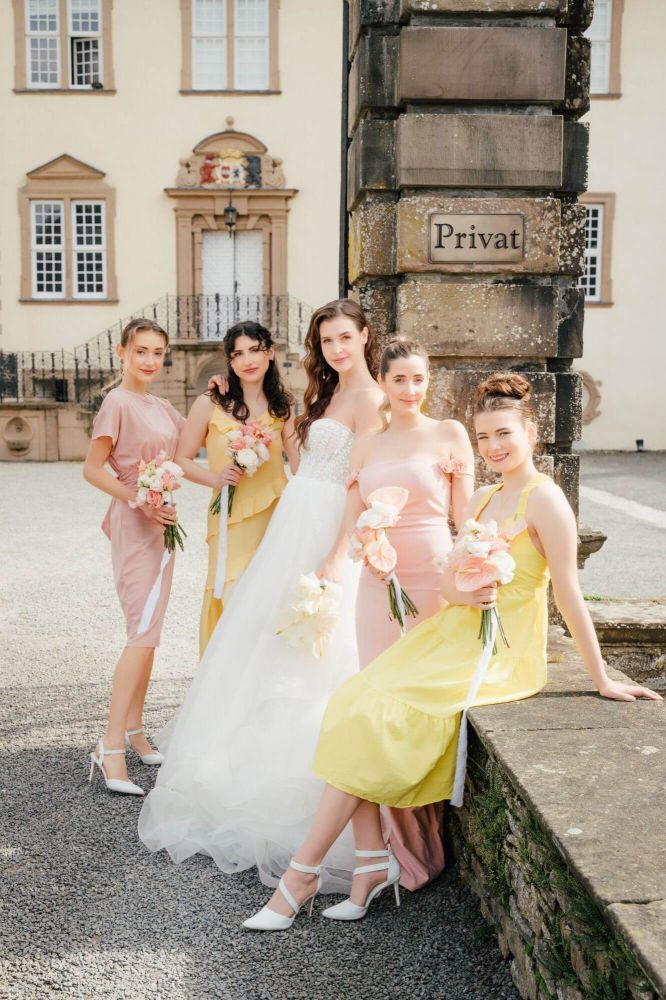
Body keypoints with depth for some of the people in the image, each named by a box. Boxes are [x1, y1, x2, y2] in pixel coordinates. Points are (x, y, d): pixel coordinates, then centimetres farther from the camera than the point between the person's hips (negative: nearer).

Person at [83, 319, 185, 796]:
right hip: (134, 525, -9)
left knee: (148, 633, 12)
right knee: (144, 634, -14)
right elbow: (92, 468, -13)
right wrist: (142, 501, -20)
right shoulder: (118, 403, -11)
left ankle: (134, 731, 22)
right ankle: (111, 749, -11)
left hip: (161, 524, 9)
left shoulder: (160, 406, 12)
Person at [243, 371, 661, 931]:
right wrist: (460, 592, -11)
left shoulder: (543, 498, -12)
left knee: (371, 720, -19)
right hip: (453, 634, 8)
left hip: (498, 655, -8)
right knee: (356, 702, -12)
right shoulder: (483, 498, 14)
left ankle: (302, 875, -7)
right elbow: (449, 577, 13)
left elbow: (569, 594, -12)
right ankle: (373, 862, -6)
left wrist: (602, 681, -9)